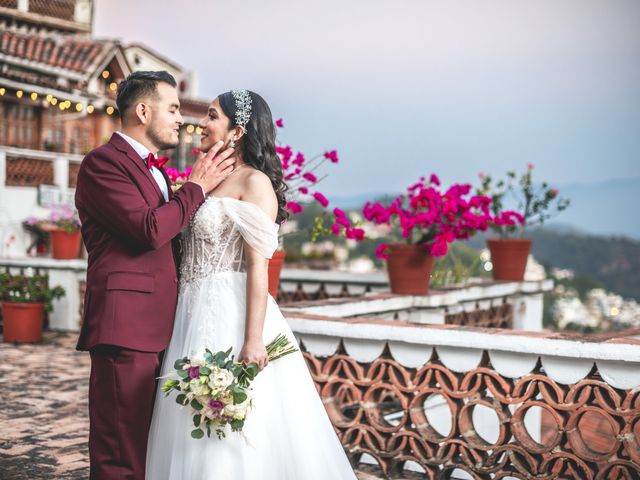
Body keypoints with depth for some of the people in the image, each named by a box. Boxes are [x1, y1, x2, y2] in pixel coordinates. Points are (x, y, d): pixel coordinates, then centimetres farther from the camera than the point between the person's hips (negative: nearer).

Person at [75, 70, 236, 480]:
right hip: (126, 325, -10)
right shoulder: (103, 162, -7)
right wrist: (198, 186, -7)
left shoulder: (155, 170, 23)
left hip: (159, 328, 10)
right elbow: (150, 229, -19)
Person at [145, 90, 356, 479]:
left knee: (236, 437, -4)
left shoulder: (254, 183, -8)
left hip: (231, 315, -8)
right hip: (197, 316, 8)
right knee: (197, 434, 11)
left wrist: (253, 340, -21)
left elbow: (258, 266, -15)